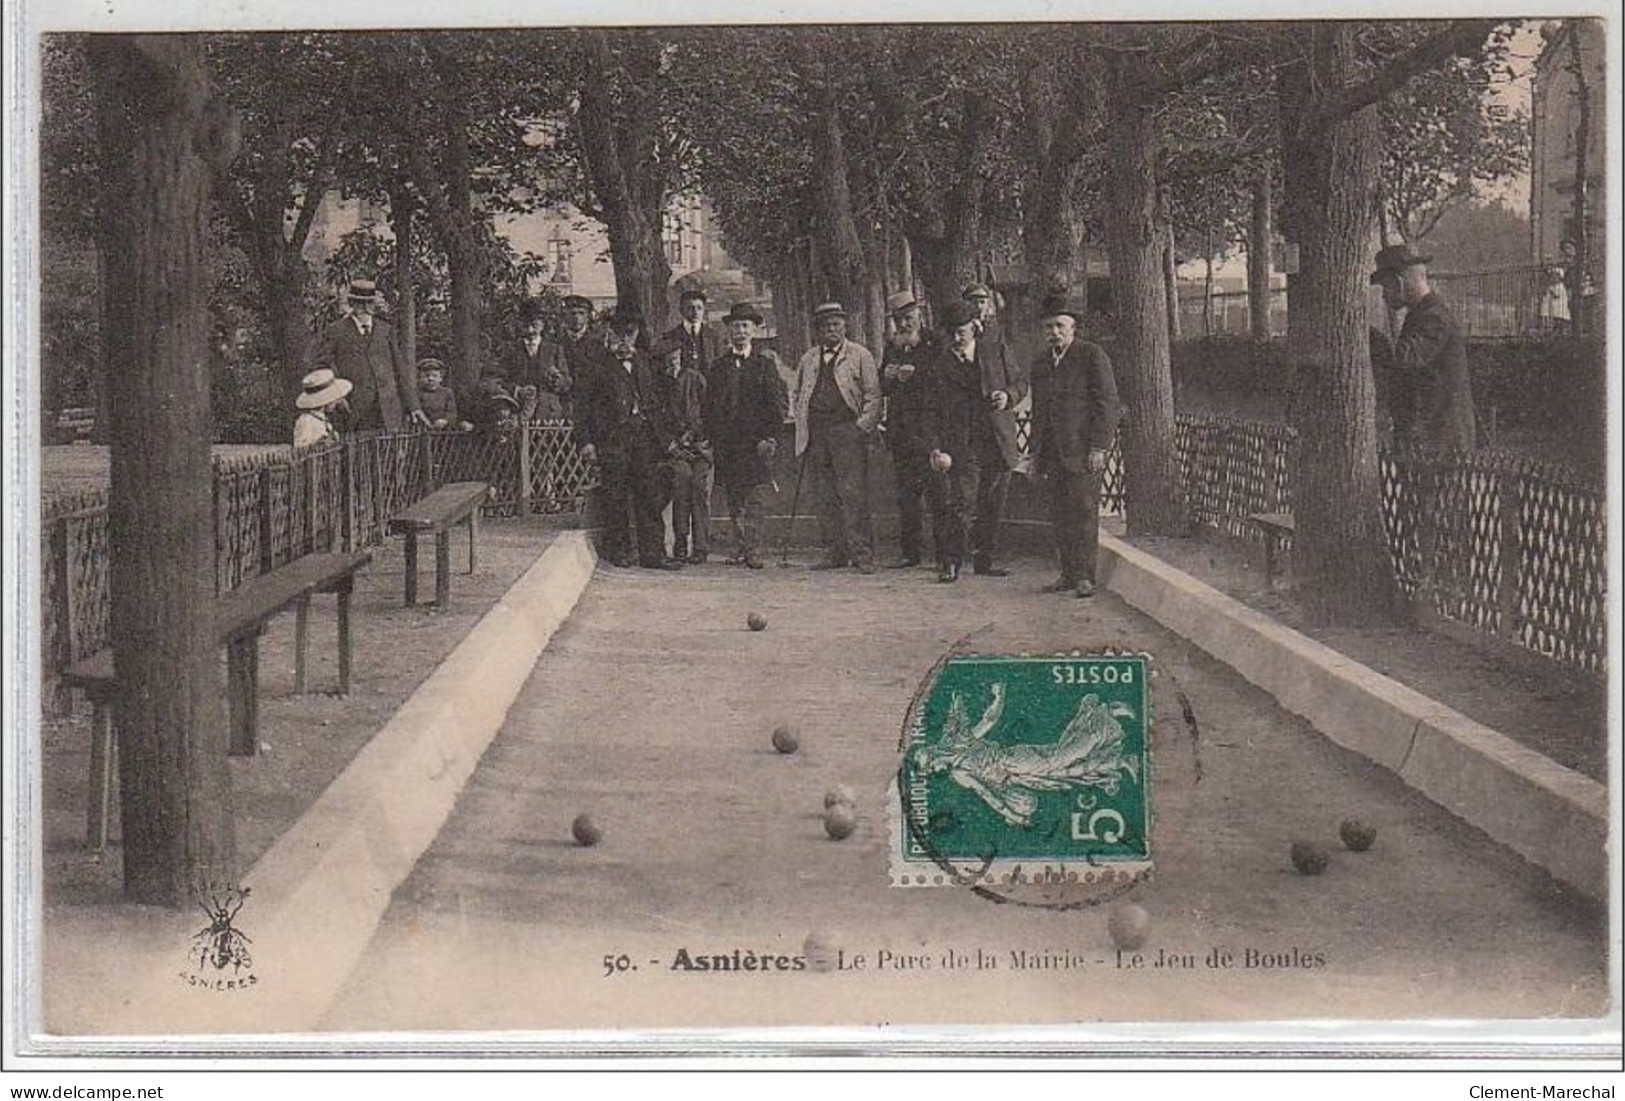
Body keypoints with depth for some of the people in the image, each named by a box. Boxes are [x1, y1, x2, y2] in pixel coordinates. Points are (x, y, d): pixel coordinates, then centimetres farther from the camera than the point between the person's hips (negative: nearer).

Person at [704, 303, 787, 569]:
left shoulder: (765, 363, 3)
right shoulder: (718, 365, 12)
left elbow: (779, 402, 0)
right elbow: (709, 405, 13)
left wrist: (770, 437, -8)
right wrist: (713, 438, 4)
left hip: (757, 443, -3)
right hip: (727, 444, 3)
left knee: (755, 498, -8)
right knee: (734, 501, 3)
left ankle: (754, 551, -8)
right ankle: (743, 547, 11)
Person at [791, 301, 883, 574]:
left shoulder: (860, 355, 6)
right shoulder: (808, 359, 18)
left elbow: (872, 395, 2)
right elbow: (797, 395, 25)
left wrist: (863, 427, -8)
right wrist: (802, 422, 10)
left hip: (847, 430, -4)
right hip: (816, 434, 4)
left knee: (853, 495, -10)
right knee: (825, 498, 3)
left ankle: (861, 554, -9)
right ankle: (834, 554, 8)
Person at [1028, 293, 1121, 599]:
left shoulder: (1092, 356, -3)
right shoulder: (1040, 363, 17)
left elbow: (1107, 403, -7)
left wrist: (1098, 447, -13)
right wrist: (1037, 452, 15)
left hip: (1084, 450, -6)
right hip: (1053, 453, 6)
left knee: (1084, 511, -6)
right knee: (1060, 516, 6)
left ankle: (1084, 576, -2)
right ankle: (1068, 573, 12)